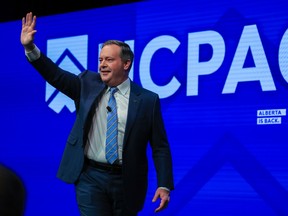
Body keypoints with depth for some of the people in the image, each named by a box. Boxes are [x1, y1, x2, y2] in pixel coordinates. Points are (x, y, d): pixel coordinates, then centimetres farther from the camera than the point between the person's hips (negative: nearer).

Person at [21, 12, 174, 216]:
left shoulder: (148, 100, -2)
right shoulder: (89, 84, 6)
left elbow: (160, 147, -3)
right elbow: (56, 75, -2)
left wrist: (164, 186, -11)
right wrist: (30, 48, -16)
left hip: (126, 182, -1)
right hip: (91, 177, 1)